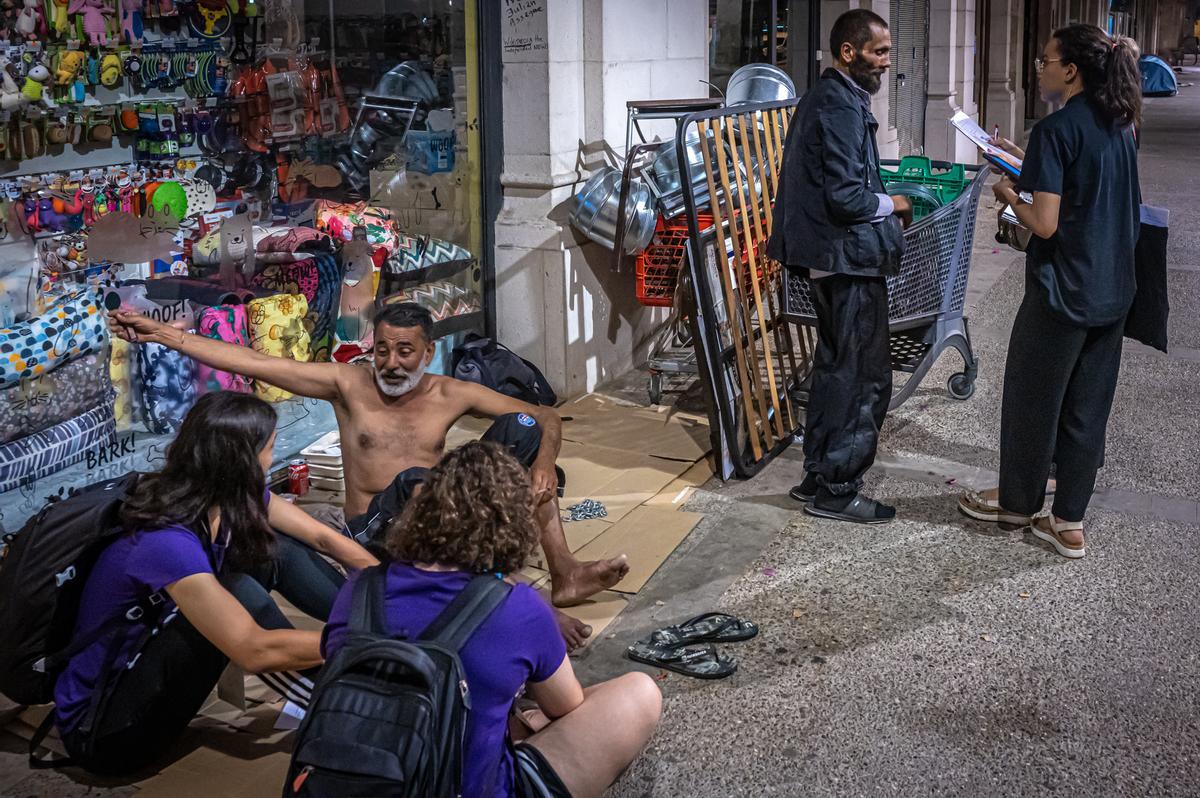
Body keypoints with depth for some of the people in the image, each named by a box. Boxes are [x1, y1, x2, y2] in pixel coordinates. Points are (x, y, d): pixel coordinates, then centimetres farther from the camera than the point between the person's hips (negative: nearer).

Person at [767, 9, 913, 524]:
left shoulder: (824, 98, 14)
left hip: (827, 259, 11)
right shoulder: (842, 108, -18)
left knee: (835, 367, 18)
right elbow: (847, 196, -24)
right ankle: (836, 491, 6)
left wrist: (879, 202, 13)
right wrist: (890, 205, -7)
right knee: (864, 377, -2)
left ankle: (818, 477, 26)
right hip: (849, 258, -11)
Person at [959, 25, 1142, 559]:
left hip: (1063, 291, -7)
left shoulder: (1056, 130, -16)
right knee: (1087, 405, 11)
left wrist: (1010, 196, -2)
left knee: (1032, 398, 10)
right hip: (1113, 292, 7)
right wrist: (1030, 168, 19)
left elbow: (1045, 223, -20)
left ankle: (1018, 501, 26)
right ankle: (1068, 522, 17)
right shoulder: (1119, 127, 8)